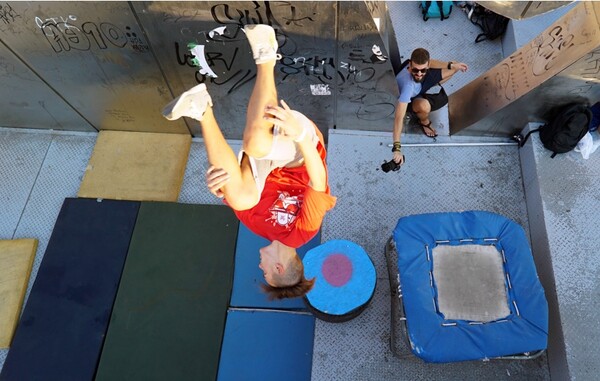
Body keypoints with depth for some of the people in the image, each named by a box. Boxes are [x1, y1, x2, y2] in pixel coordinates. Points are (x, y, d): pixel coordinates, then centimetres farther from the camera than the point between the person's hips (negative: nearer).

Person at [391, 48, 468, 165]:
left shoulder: (421, 63, -31)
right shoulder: (407, 84, -48)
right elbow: (399, 117, -53)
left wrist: (452, 65, 1)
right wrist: (397, 147, -59)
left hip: (419, 85, 6)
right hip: (408, 98, -6)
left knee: (453, 70, 8)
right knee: (424, 105, -41)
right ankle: (424, 122, -3)